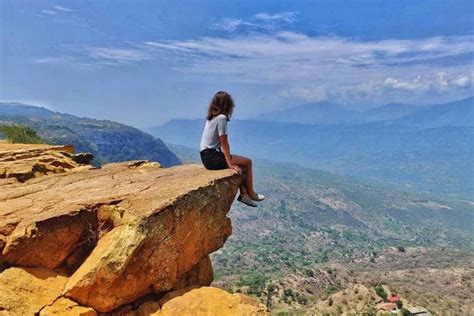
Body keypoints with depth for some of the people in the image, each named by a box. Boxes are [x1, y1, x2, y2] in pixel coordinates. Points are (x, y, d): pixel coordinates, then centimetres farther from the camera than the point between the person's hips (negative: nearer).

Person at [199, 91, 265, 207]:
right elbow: (224, 143, -17)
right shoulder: (222, 118, -14)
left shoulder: (212, 117, 12)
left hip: (206, 156, 9)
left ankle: (243, 194, 18)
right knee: (247, 162, 1)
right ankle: (251, 193, 14)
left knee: (240, 166, 21)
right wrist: (230, 164, -16)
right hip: (212, 158, -9)